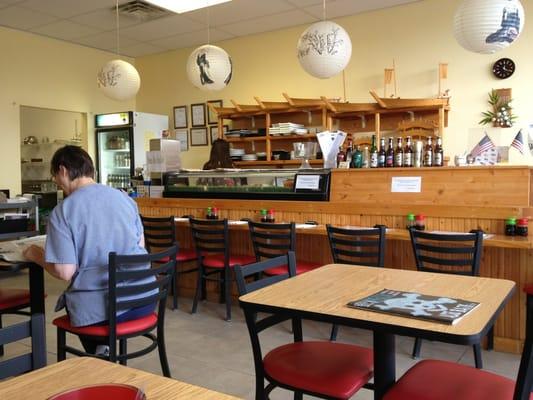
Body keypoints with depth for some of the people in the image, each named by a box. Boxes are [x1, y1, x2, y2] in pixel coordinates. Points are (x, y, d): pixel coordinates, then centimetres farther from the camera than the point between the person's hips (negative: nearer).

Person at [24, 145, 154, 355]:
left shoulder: (62, 211, -11)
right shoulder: (124, 197, 4)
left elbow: (65, 272, -13)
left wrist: (37, 256, 6)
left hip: (102, 309, -4)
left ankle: (99, 354, 27)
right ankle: (104, 351, 35)